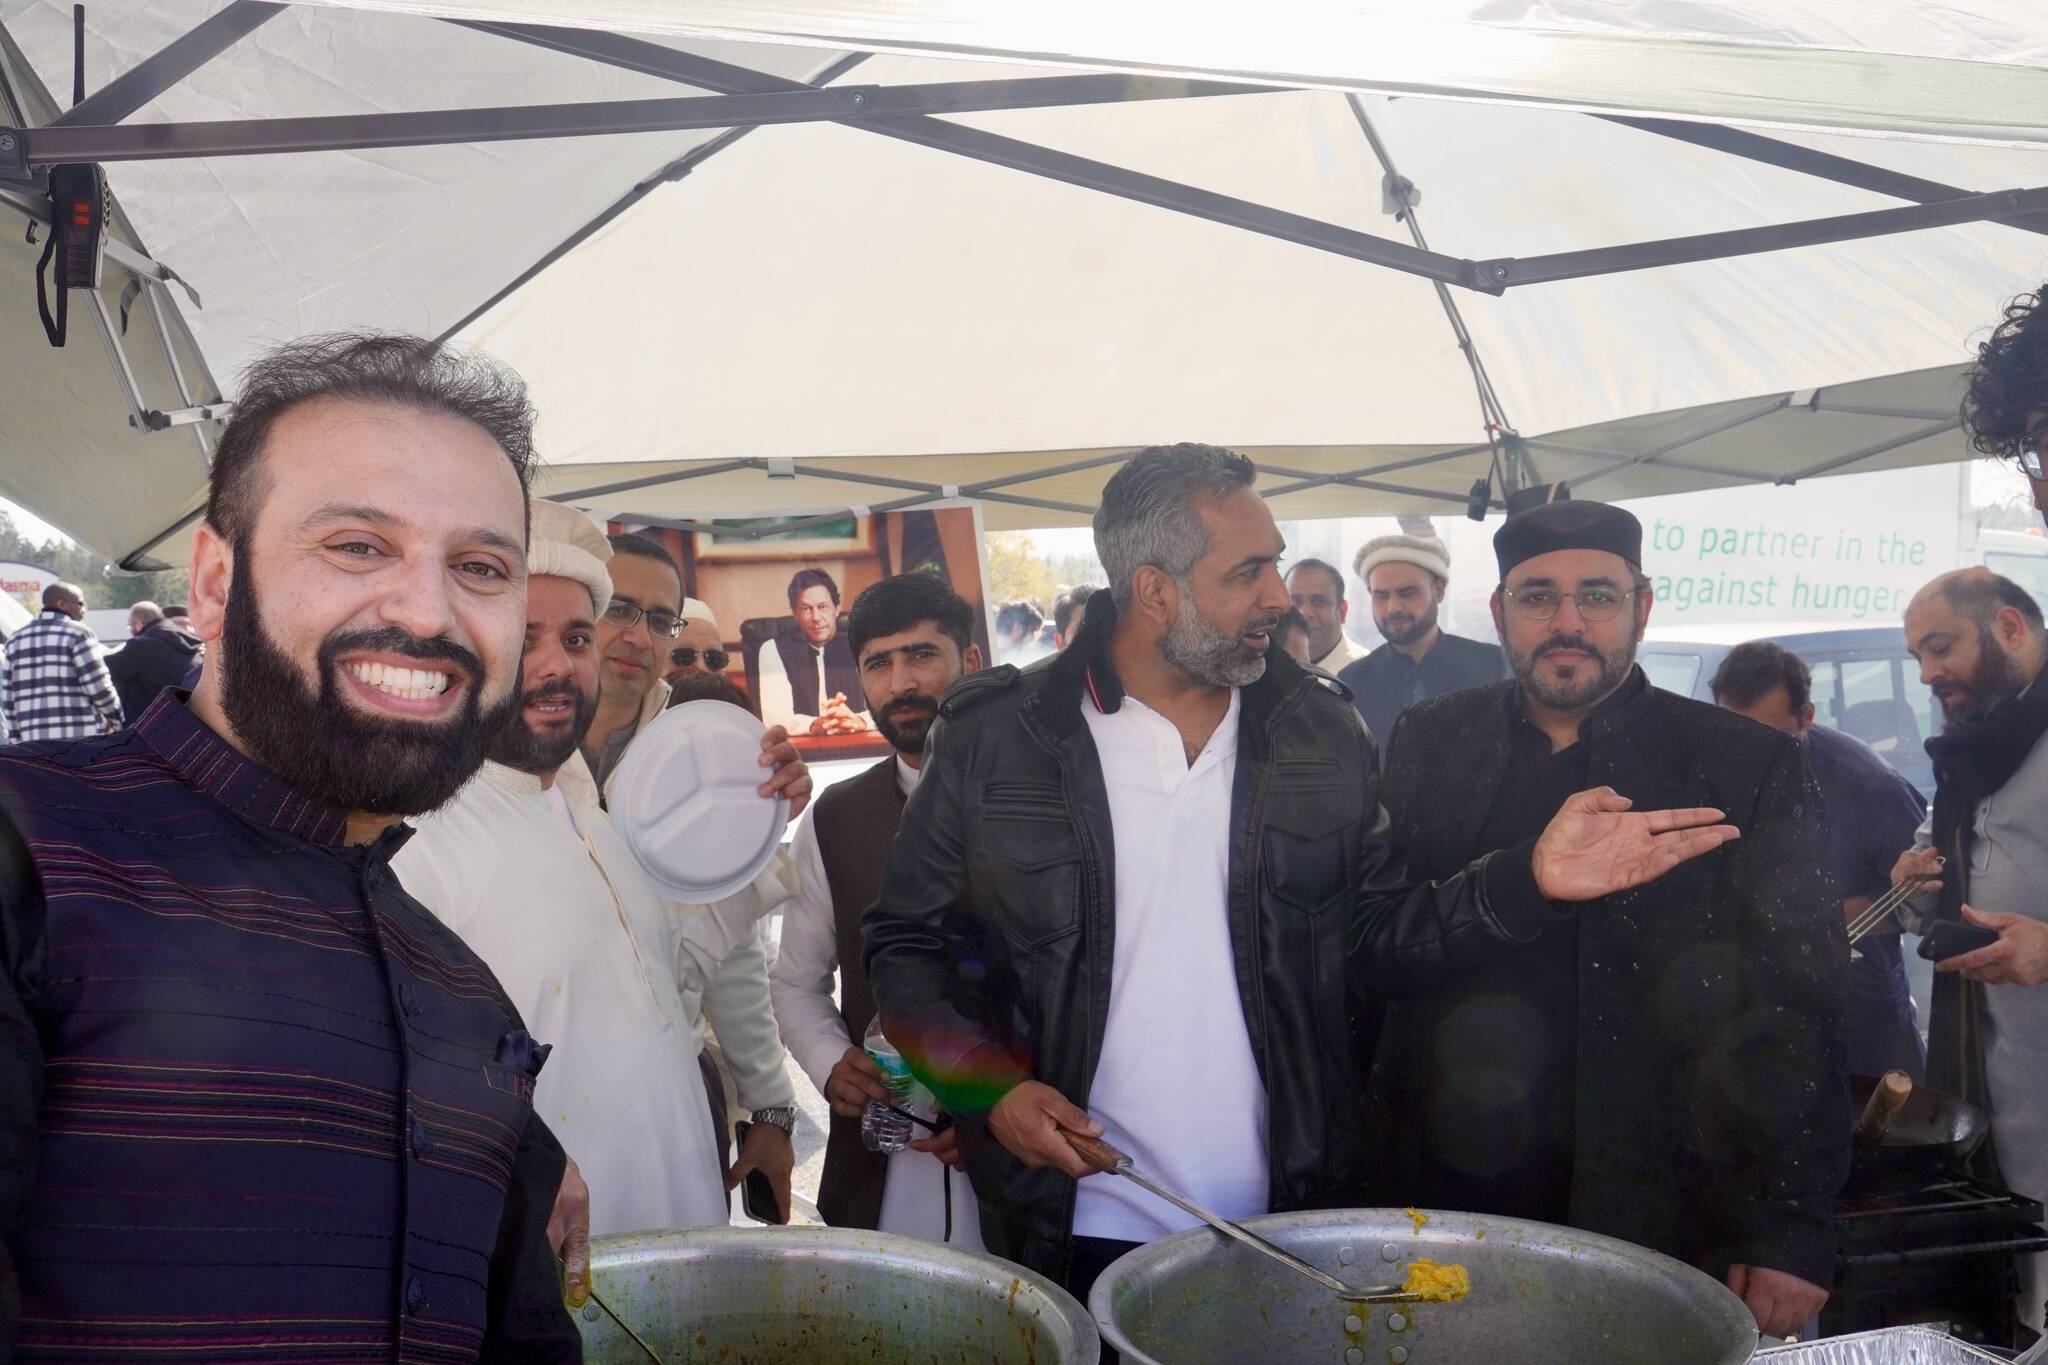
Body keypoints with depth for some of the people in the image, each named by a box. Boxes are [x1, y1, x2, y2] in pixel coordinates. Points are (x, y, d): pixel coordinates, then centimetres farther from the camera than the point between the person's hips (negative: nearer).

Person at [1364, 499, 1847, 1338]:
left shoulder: (1751, 769, -4)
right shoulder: (1428, 743, 5)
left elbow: (1799, 1018, -5)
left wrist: (1793, 1231, -9)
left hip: (1657, 1229, -2)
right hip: (1436, 1200, 3)